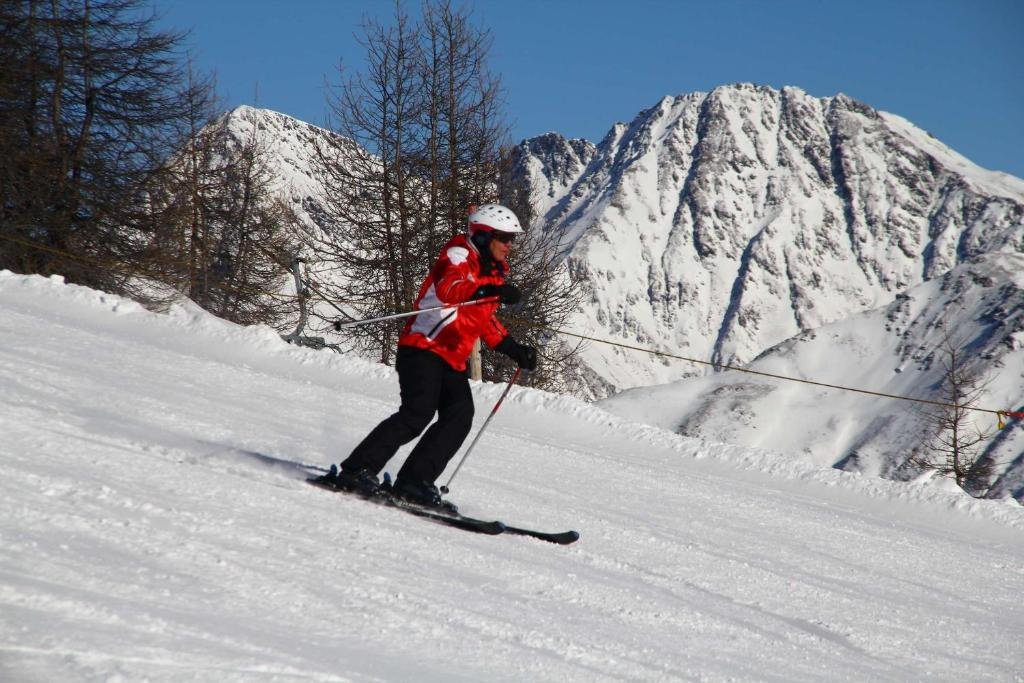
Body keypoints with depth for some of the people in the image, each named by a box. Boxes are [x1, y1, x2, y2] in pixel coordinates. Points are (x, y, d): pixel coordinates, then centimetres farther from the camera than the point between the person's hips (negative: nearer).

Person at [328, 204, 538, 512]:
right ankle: (357, 470, -18)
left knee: (459, 417, -12)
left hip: (452, 361, 8)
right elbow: (447, 288, -29)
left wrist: (514, 349, 21)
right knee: (418, 412, -22)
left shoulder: (491, 273, 20)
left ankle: (414, 482, -14)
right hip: (423, 348, -8)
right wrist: (492, 290, -41)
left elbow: (486, 321, 32)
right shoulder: (458, 256, -6)